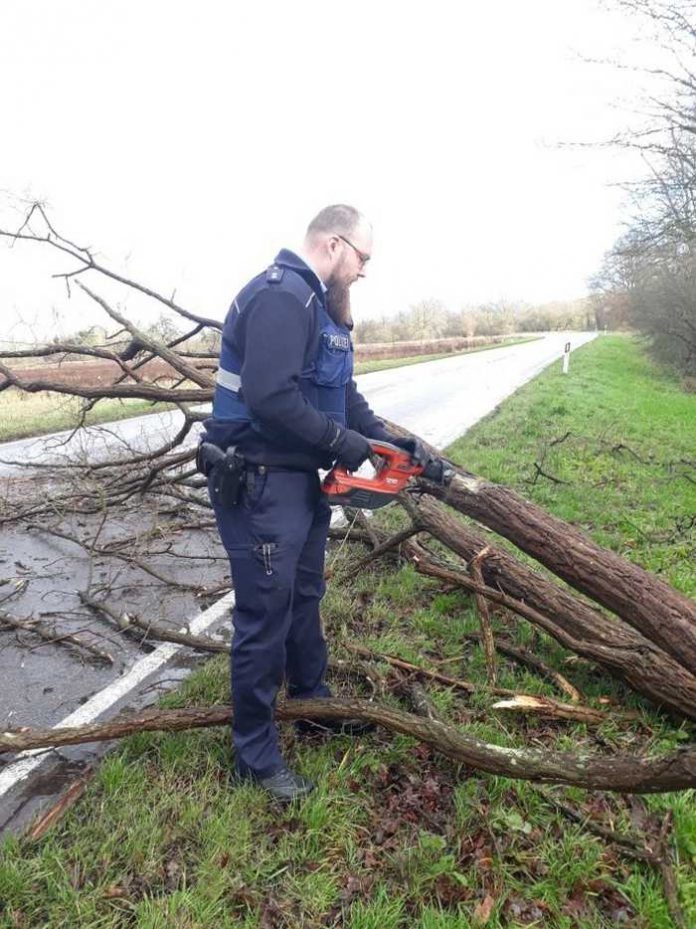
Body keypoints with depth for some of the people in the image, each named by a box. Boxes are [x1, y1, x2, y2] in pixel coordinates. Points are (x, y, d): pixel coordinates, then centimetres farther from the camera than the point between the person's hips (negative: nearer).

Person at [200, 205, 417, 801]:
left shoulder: (324, 304, 15)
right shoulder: (281, 295, -19)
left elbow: (342, 391, 17)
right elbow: (270, 397, -29)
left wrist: (387, 438, 5)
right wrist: (343, 442, -18)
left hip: (302, 478, 11)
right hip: (258, 484, -10)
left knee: (305, 599, 22)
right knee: (266, 616, 0)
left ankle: (312, 702, 42)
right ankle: (256, 754, 19)